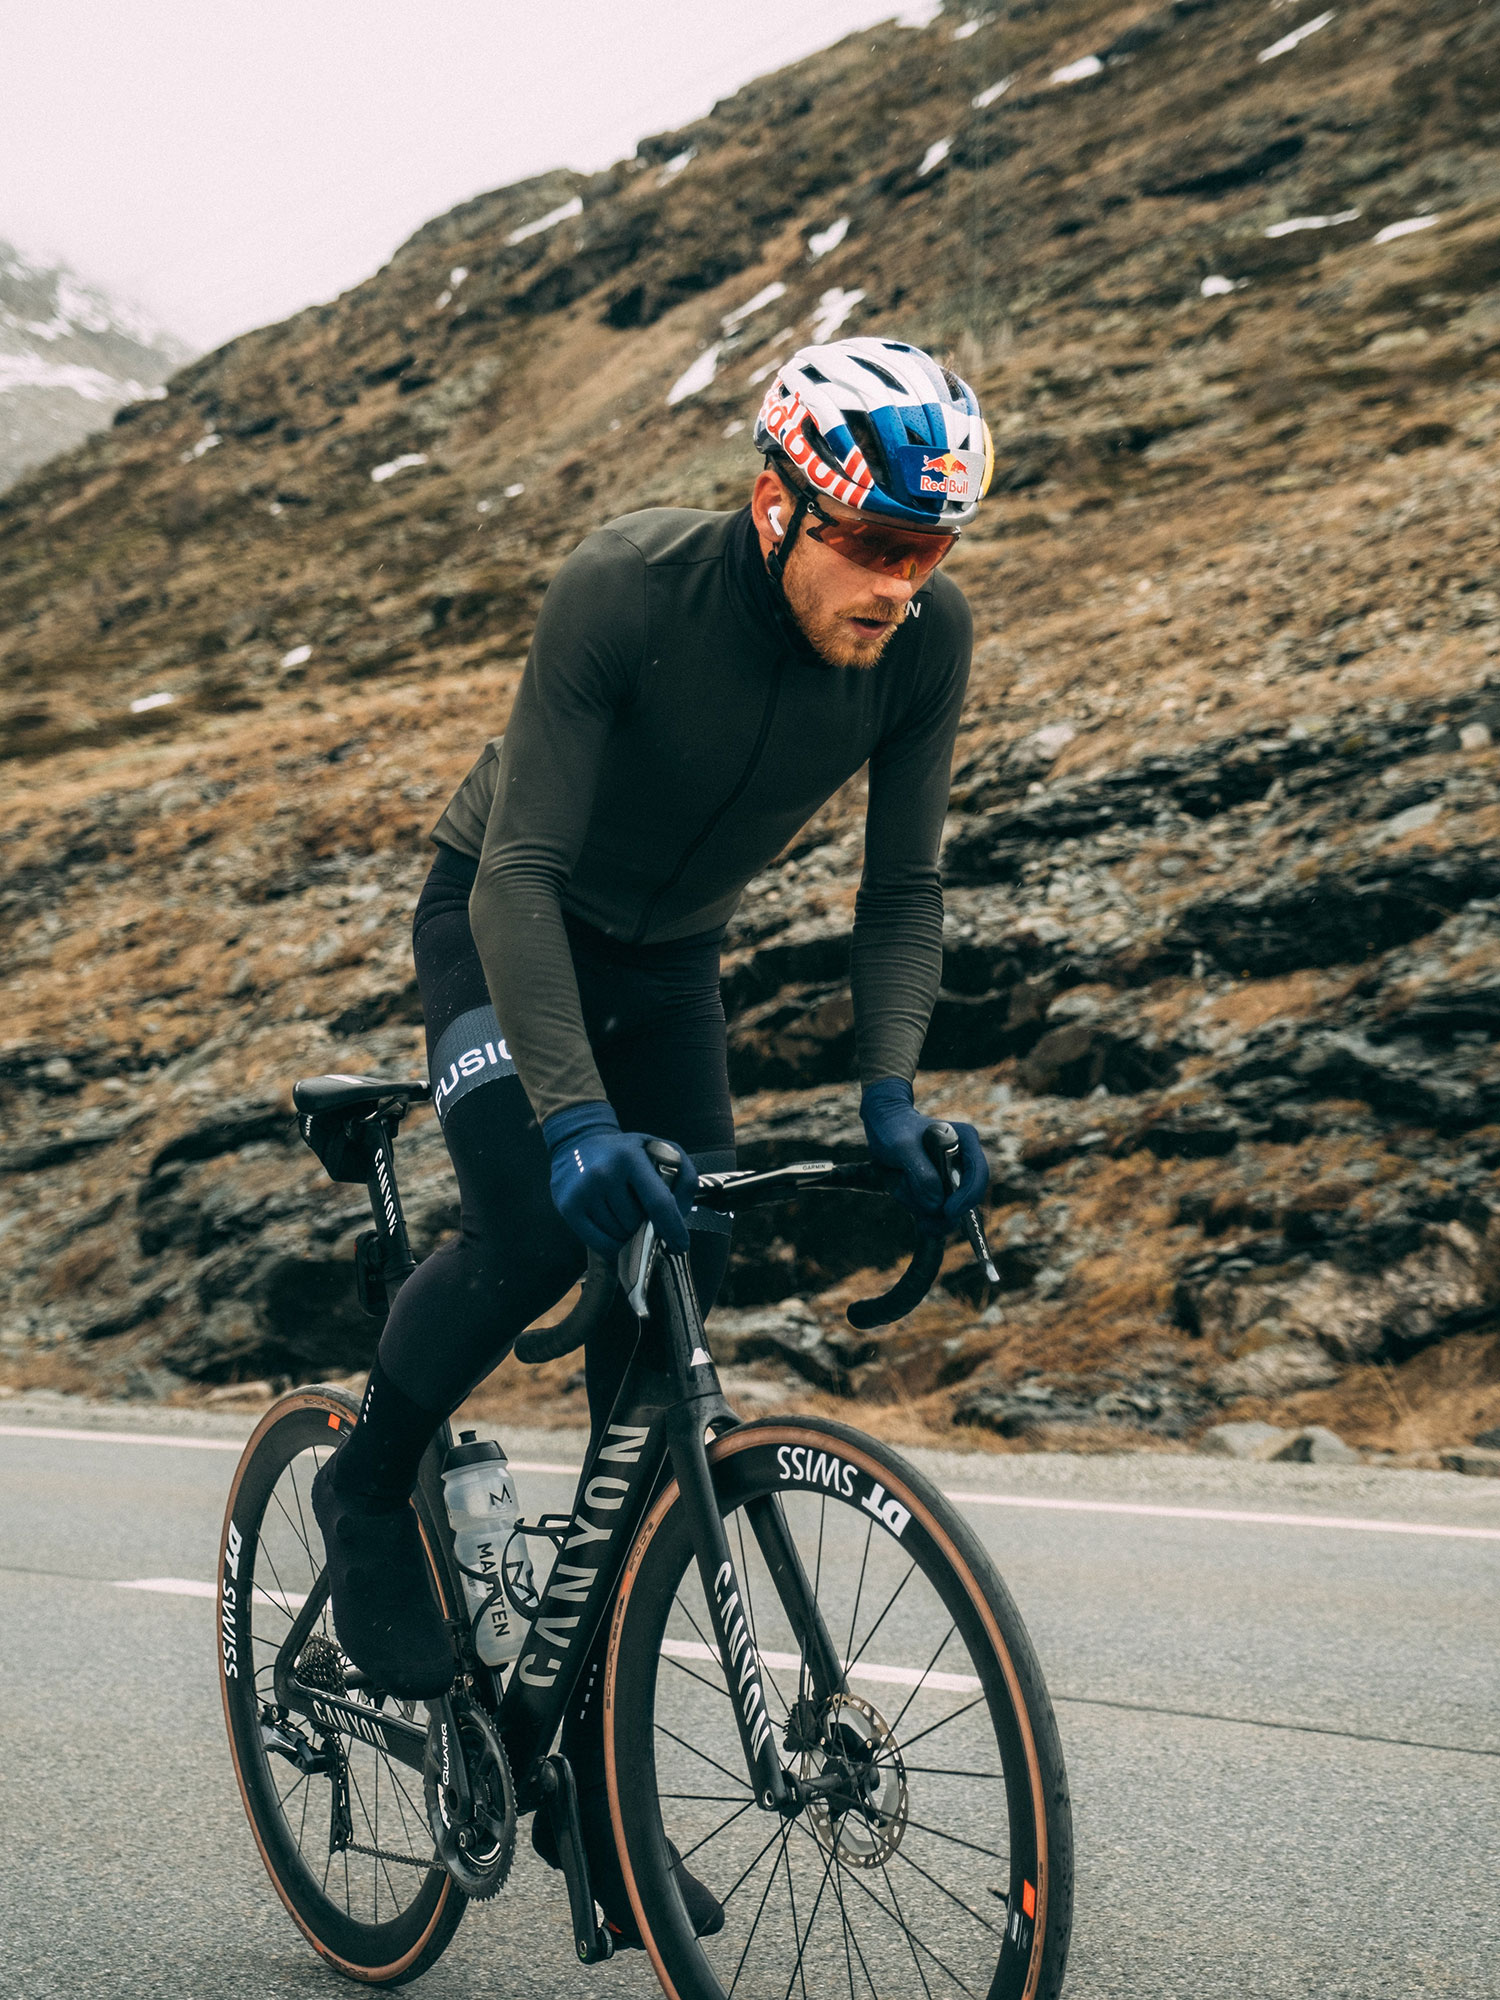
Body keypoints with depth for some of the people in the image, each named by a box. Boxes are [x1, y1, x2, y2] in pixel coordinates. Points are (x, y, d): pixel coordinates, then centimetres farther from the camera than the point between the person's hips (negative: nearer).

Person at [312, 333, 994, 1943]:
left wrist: (888, 1094, -29)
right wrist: (575, 1113, -47)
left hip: (671, 963, 4)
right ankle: (369, 1487, 4)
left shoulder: (925, 639, -21)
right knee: (537, 1221, -30)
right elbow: (523, 869, -35)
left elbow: (900, 891, -13)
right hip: (500, 927, -4)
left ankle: (593, 1769, 9)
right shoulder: (628, 586, -33)